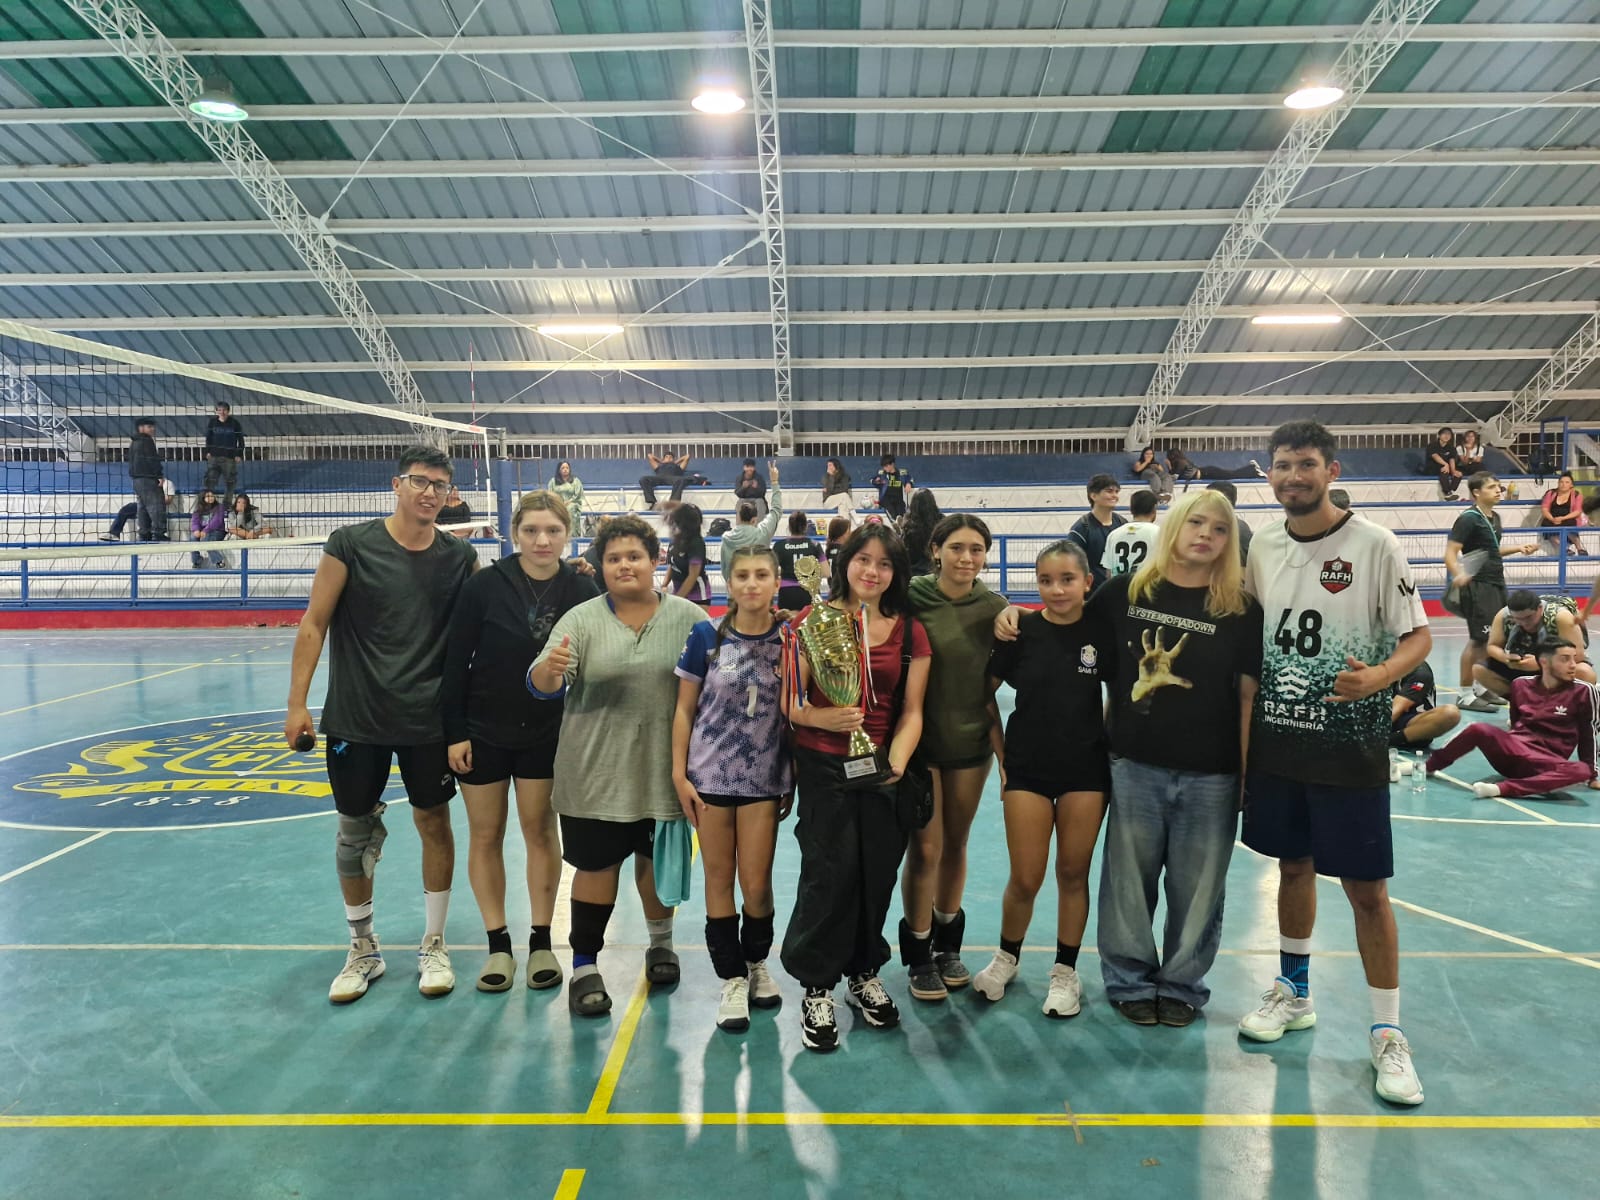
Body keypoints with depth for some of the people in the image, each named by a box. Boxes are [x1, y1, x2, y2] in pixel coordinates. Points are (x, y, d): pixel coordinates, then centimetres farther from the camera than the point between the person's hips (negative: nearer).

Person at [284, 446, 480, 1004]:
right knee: (354, 830, 9)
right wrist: (297, 703, -6)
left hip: (430, 719, 1)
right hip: (356, 717, -1)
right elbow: (314, 624, -4)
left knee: (434, 822, 8)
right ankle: (363, 949, 29)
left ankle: (433, 945, 25)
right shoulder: (350, 545, -7)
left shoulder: (460, 557, -1)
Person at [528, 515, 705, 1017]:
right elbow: (544, 684, -12)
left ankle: (661, 942, 39)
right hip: (597, 772, -1)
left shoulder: (689, 618, -1)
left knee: (658, 858, 17)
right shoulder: (581, 619, -4)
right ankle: (585, 966, 20)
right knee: (596, 864, 6)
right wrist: (550, 668, -35)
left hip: (665, 768, 1)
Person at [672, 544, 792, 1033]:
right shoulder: (707, 636, -4)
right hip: (710, 773, 0)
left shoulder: (790, 640, -3)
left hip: (764, 777, 0)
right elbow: (685, 709, 1)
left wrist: (793, 780, 2)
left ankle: (757, 961, 32)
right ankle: (732, 979, 23)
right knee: (719, 877, 8)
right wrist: (679, 774, -3)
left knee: (756, 882, 5)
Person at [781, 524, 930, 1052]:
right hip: (823, 765, -3)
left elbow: (911, 712, 4)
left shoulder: (911, 633, 6)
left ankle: (863, 974, 31)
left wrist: (898, 760, -14)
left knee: (877, 873, 7)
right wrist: (822, 717, -26)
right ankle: (817, 989, 13)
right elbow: (790, 700, -6)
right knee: (830, 871, -6)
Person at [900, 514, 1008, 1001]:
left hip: (971, 740, 4)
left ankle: (948, 943, 35)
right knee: (926, 848, 0)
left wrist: (999, 736, 1)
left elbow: (989, 680, 5)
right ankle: (919, 955, 19)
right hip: (921, 739, -3)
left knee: (955, 846, 15)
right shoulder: (912, 598, -12)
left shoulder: (995, 609, -1)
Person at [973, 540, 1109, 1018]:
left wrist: (1112, 746, 0)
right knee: (1025, 878, 2)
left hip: (1086, 768, 1)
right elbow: (985, 694, 1)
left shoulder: (1102, 633, -4)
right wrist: (1000, 757, 0)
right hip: (1027, 767, -1)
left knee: (1074, 872, 9)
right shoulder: (1021, 631, -6)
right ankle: (1006, 957, 29)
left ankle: (1065, 973, 26)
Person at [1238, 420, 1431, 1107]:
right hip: (1276, 737, 4)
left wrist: (1378, 676, -26)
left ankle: (1387, 1033, 16)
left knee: (1365, 888, 1)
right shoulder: (1263, 548, 5)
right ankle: (1293, 993, 34)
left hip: (1349, 746, -4)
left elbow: (1418, 636, -8)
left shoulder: (1374, 545, -9)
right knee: (1293, 866, 16)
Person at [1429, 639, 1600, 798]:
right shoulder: (1521, 685, 7)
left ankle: (1501, 788, -44)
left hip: (1547, 765, -1)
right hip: (1512, 752, 1)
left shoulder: (1583, 691, -1)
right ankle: (1428, 766, -14)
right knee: (1479, 729, -30)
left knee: (1582, 771, -37)